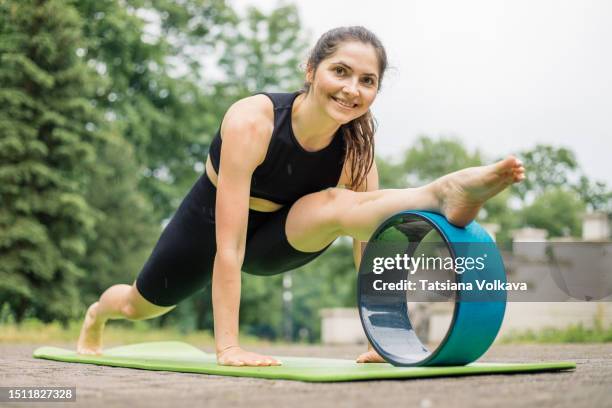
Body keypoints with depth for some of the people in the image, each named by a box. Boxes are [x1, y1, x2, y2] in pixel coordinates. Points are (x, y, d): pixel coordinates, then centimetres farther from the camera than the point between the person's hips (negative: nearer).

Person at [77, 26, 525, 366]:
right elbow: (228, 246, -38)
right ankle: (96, 316, 58)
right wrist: (228, 346, -40)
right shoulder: (251, 121, -36)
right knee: (139, 306, 23)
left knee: (335, 206, -33)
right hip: (207, 223, -1)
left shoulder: (357, 143, -25)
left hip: (275, 236, 1)